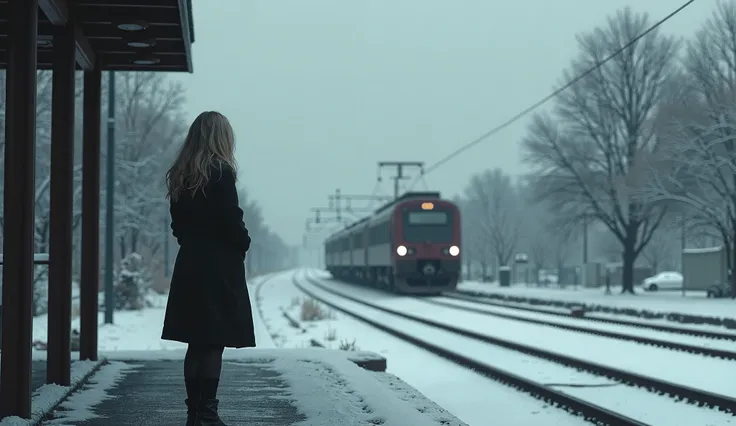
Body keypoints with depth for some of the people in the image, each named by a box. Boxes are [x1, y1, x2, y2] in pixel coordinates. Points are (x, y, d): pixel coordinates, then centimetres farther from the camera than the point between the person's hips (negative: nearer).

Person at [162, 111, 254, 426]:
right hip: (220, 267, -7)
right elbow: (232, 221, -15)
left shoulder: (179, 176, 10)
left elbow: (178, 223, 13)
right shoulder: (221, 173, -12)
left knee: (196, 343, 11)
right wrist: (243, 243, 2)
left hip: (189, 264, 7)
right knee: (214, 344, -3)